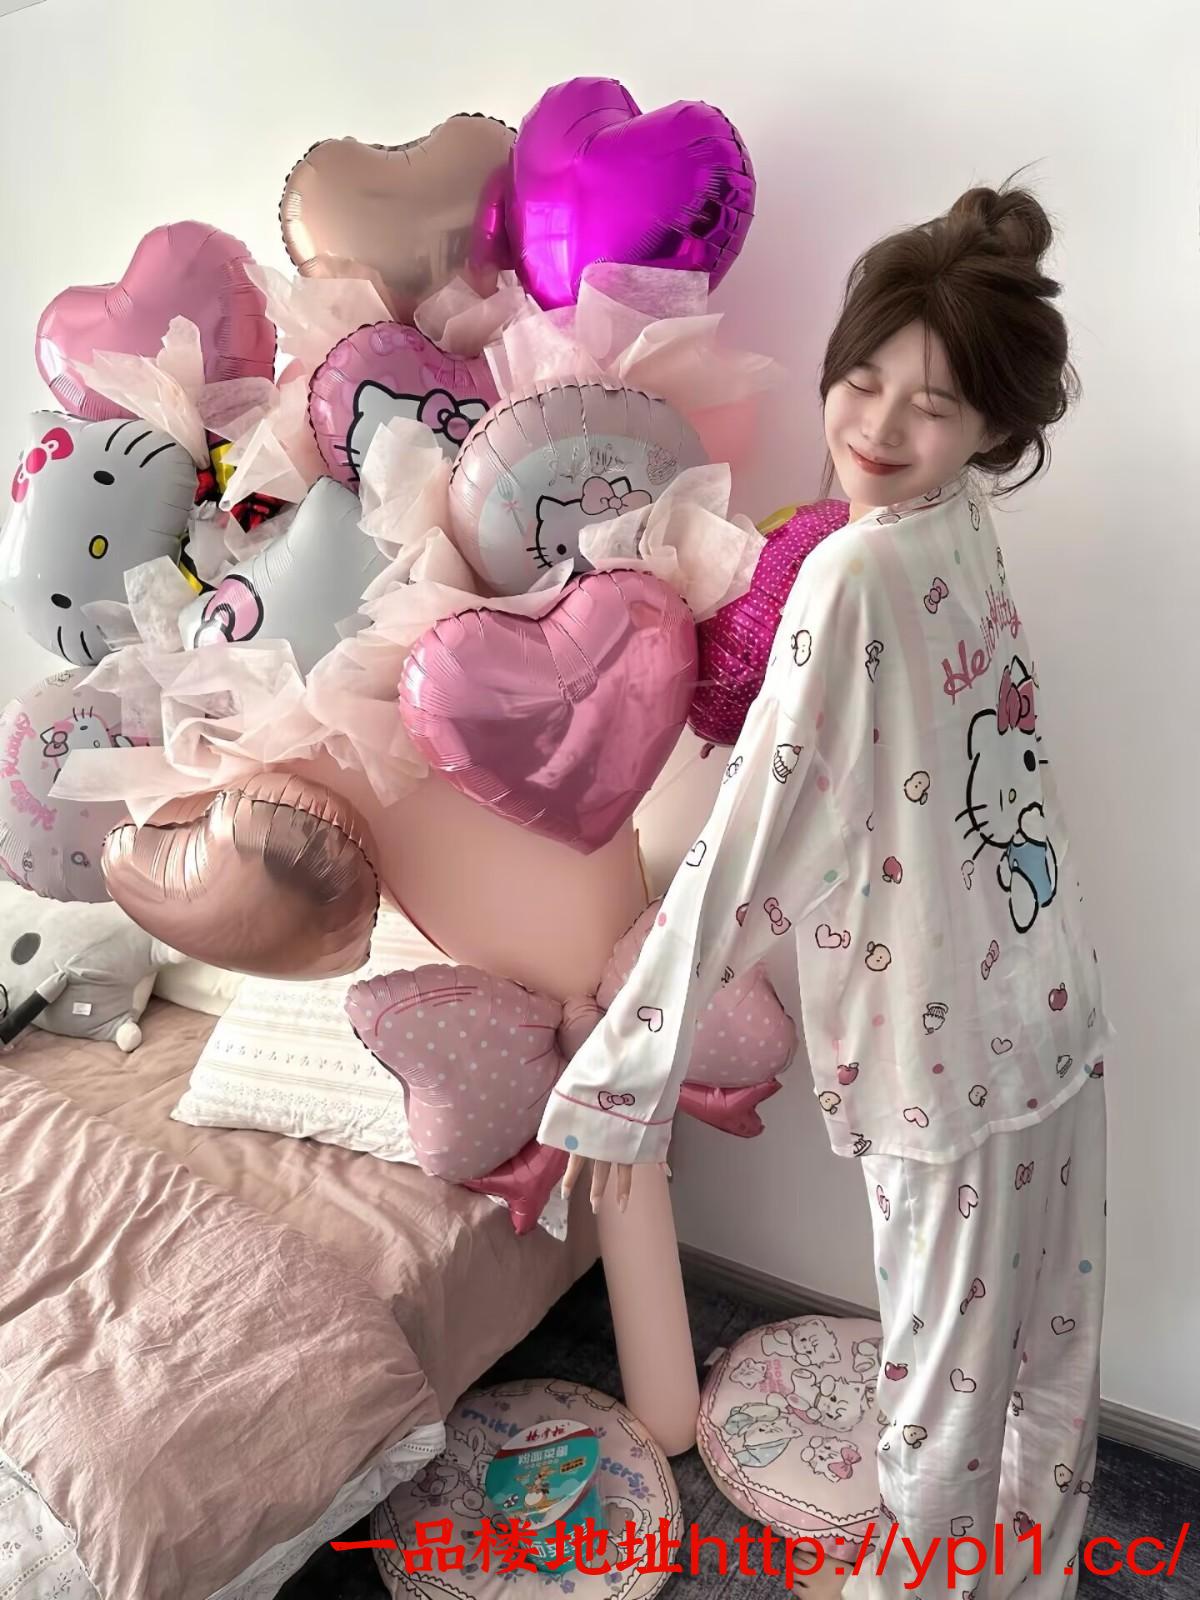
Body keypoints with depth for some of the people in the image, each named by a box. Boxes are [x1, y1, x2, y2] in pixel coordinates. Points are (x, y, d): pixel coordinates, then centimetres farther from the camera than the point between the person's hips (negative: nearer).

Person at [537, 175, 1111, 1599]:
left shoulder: (856, 571, -22)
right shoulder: (966, 527, 3)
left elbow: (752, 836, -24)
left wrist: (624, 1074, -18)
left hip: (947, 1058, -8)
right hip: (1053, 1023, 8)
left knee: (940, 1387, 16)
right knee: (1045, 1366, 25)